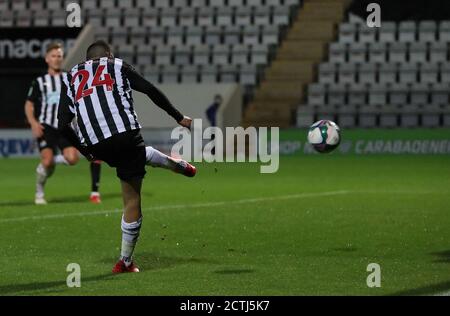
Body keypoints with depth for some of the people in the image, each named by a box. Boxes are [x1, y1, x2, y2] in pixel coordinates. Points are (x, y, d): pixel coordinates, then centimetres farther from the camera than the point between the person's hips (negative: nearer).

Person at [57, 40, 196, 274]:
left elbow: (63, 125, 13)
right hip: (125, 134, -4)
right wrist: (179, 117, 18)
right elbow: (151, 91, 9)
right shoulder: (118, 66, 16)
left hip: (96, 146, 5)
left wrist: (86, 151, 25)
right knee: (132, 200, 9)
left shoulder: (70, 77, 22)